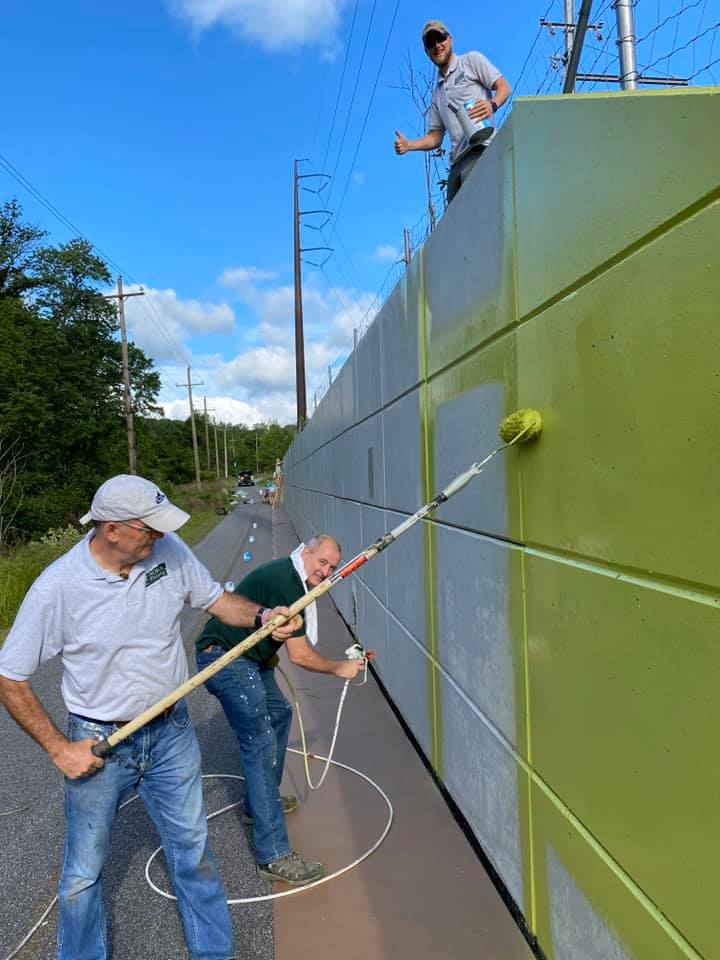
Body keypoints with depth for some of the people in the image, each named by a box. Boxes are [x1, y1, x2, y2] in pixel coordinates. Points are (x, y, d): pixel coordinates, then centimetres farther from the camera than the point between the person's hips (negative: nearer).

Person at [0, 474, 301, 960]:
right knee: (84, 870, 17)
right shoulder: (58, 587, -22)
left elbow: (216, 599, 0)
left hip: (171, 732, 3)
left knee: (194, 851, 18)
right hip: (98, 743, -2)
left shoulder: (169, 550, -13)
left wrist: (260, 615, -21)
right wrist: (59, 749, -11)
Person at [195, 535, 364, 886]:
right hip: (226, 661, -11)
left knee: (279, 714, 22)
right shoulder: (285, 583, -22)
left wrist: (269, 657, 16)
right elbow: (299, 655, -20)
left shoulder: (289, 577, 9)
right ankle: (273, 855, -11)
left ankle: (260, 802, 36)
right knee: (261, 745, -14)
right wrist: (339, 669, -6)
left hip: (248, 658, 11)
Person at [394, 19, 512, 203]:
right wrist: (408, 145, 8)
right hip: (457, 160, 6)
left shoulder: (471, 60, 16)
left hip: (480, 149, -6)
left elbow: (504, 86, 6)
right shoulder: (437, 92, 31)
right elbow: (435, 137, 26)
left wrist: (493, 104, -17)